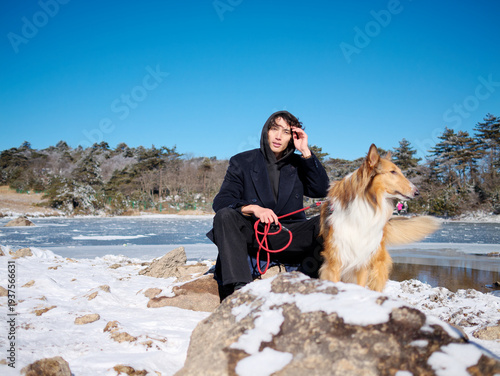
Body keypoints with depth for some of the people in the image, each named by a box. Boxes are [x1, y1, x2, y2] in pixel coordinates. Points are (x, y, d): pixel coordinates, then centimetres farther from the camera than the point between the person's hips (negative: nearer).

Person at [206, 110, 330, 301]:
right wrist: (253, 208, -24)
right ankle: (239, 287, -42)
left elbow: (322, 190, -5)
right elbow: (220, 202, -6)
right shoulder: (242, 162, 7)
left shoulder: (298, 165, 13)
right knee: (225, 215, -30)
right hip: (252, 235, -1)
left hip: (288, 238, 2)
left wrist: (306, 152, -7)